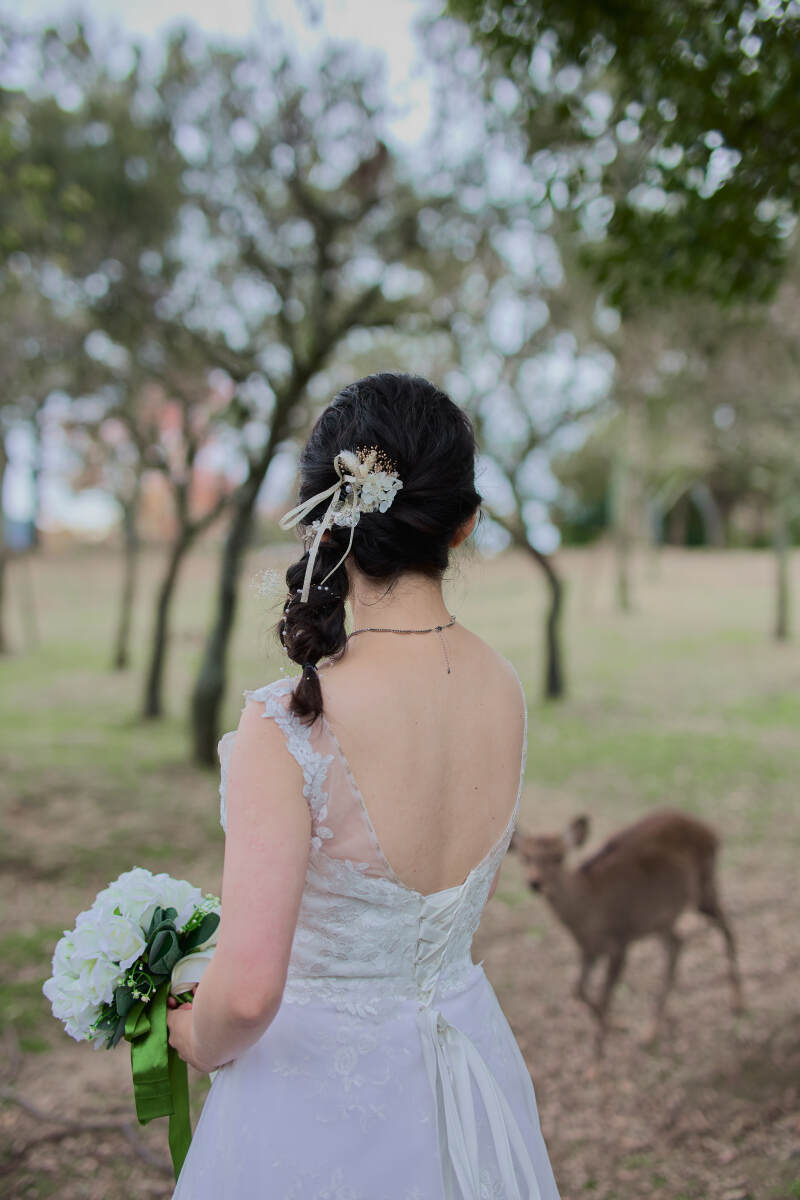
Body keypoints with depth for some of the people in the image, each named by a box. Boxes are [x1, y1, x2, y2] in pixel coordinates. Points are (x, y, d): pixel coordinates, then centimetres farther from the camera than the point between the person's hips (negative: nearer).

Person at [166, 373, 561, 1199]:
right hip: (469, 1064, 5)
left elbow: (248, 989, -28)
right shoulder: (505, 693, -9)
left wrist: (202, 1041, -7)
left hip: (321, 1091, -5)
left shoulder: (288, 724, -28)